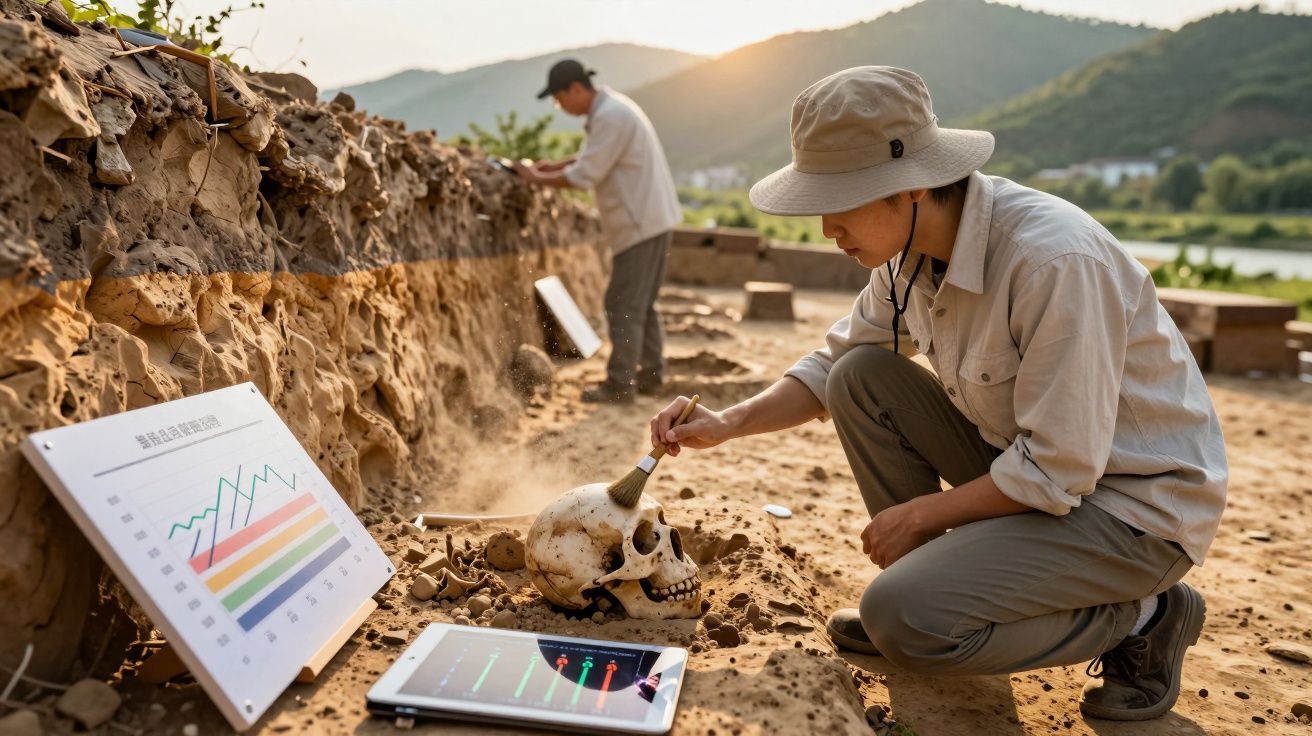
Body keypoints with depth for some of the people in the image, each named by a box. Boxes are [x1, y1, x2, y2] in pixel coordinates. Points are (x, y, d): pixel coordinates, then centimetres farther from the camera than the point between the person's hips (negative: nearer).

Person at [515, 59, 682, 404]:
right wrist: (558, 164, 15)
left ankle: (619, 385, 2)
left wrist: (538, 178, -7)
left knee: (623, 305, -5)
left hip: (642, 223, -10)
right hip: (652, 219, 10)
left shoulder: (610, 116, -19)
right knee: (641, 303, 16)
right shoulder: (610, 108, 14)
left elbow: (585, 176, -20)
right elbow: (597, 157, 27)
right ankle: (650, 374, 25)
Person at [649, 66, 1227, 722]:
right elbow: (833, 365, 7)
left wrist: (919, 513, -15)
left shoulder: (1056, 260, -31)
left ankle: (1138, 617, 1)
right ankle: (927, 580, 8)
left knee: (905, 617, -23)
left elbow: (1058, 473, -26)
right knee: (862, 377, -6)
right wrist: (728, 424, -6)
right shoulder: (911, 250, -5)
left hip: (1138, 504, -7)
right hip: (1026, 458, 8)